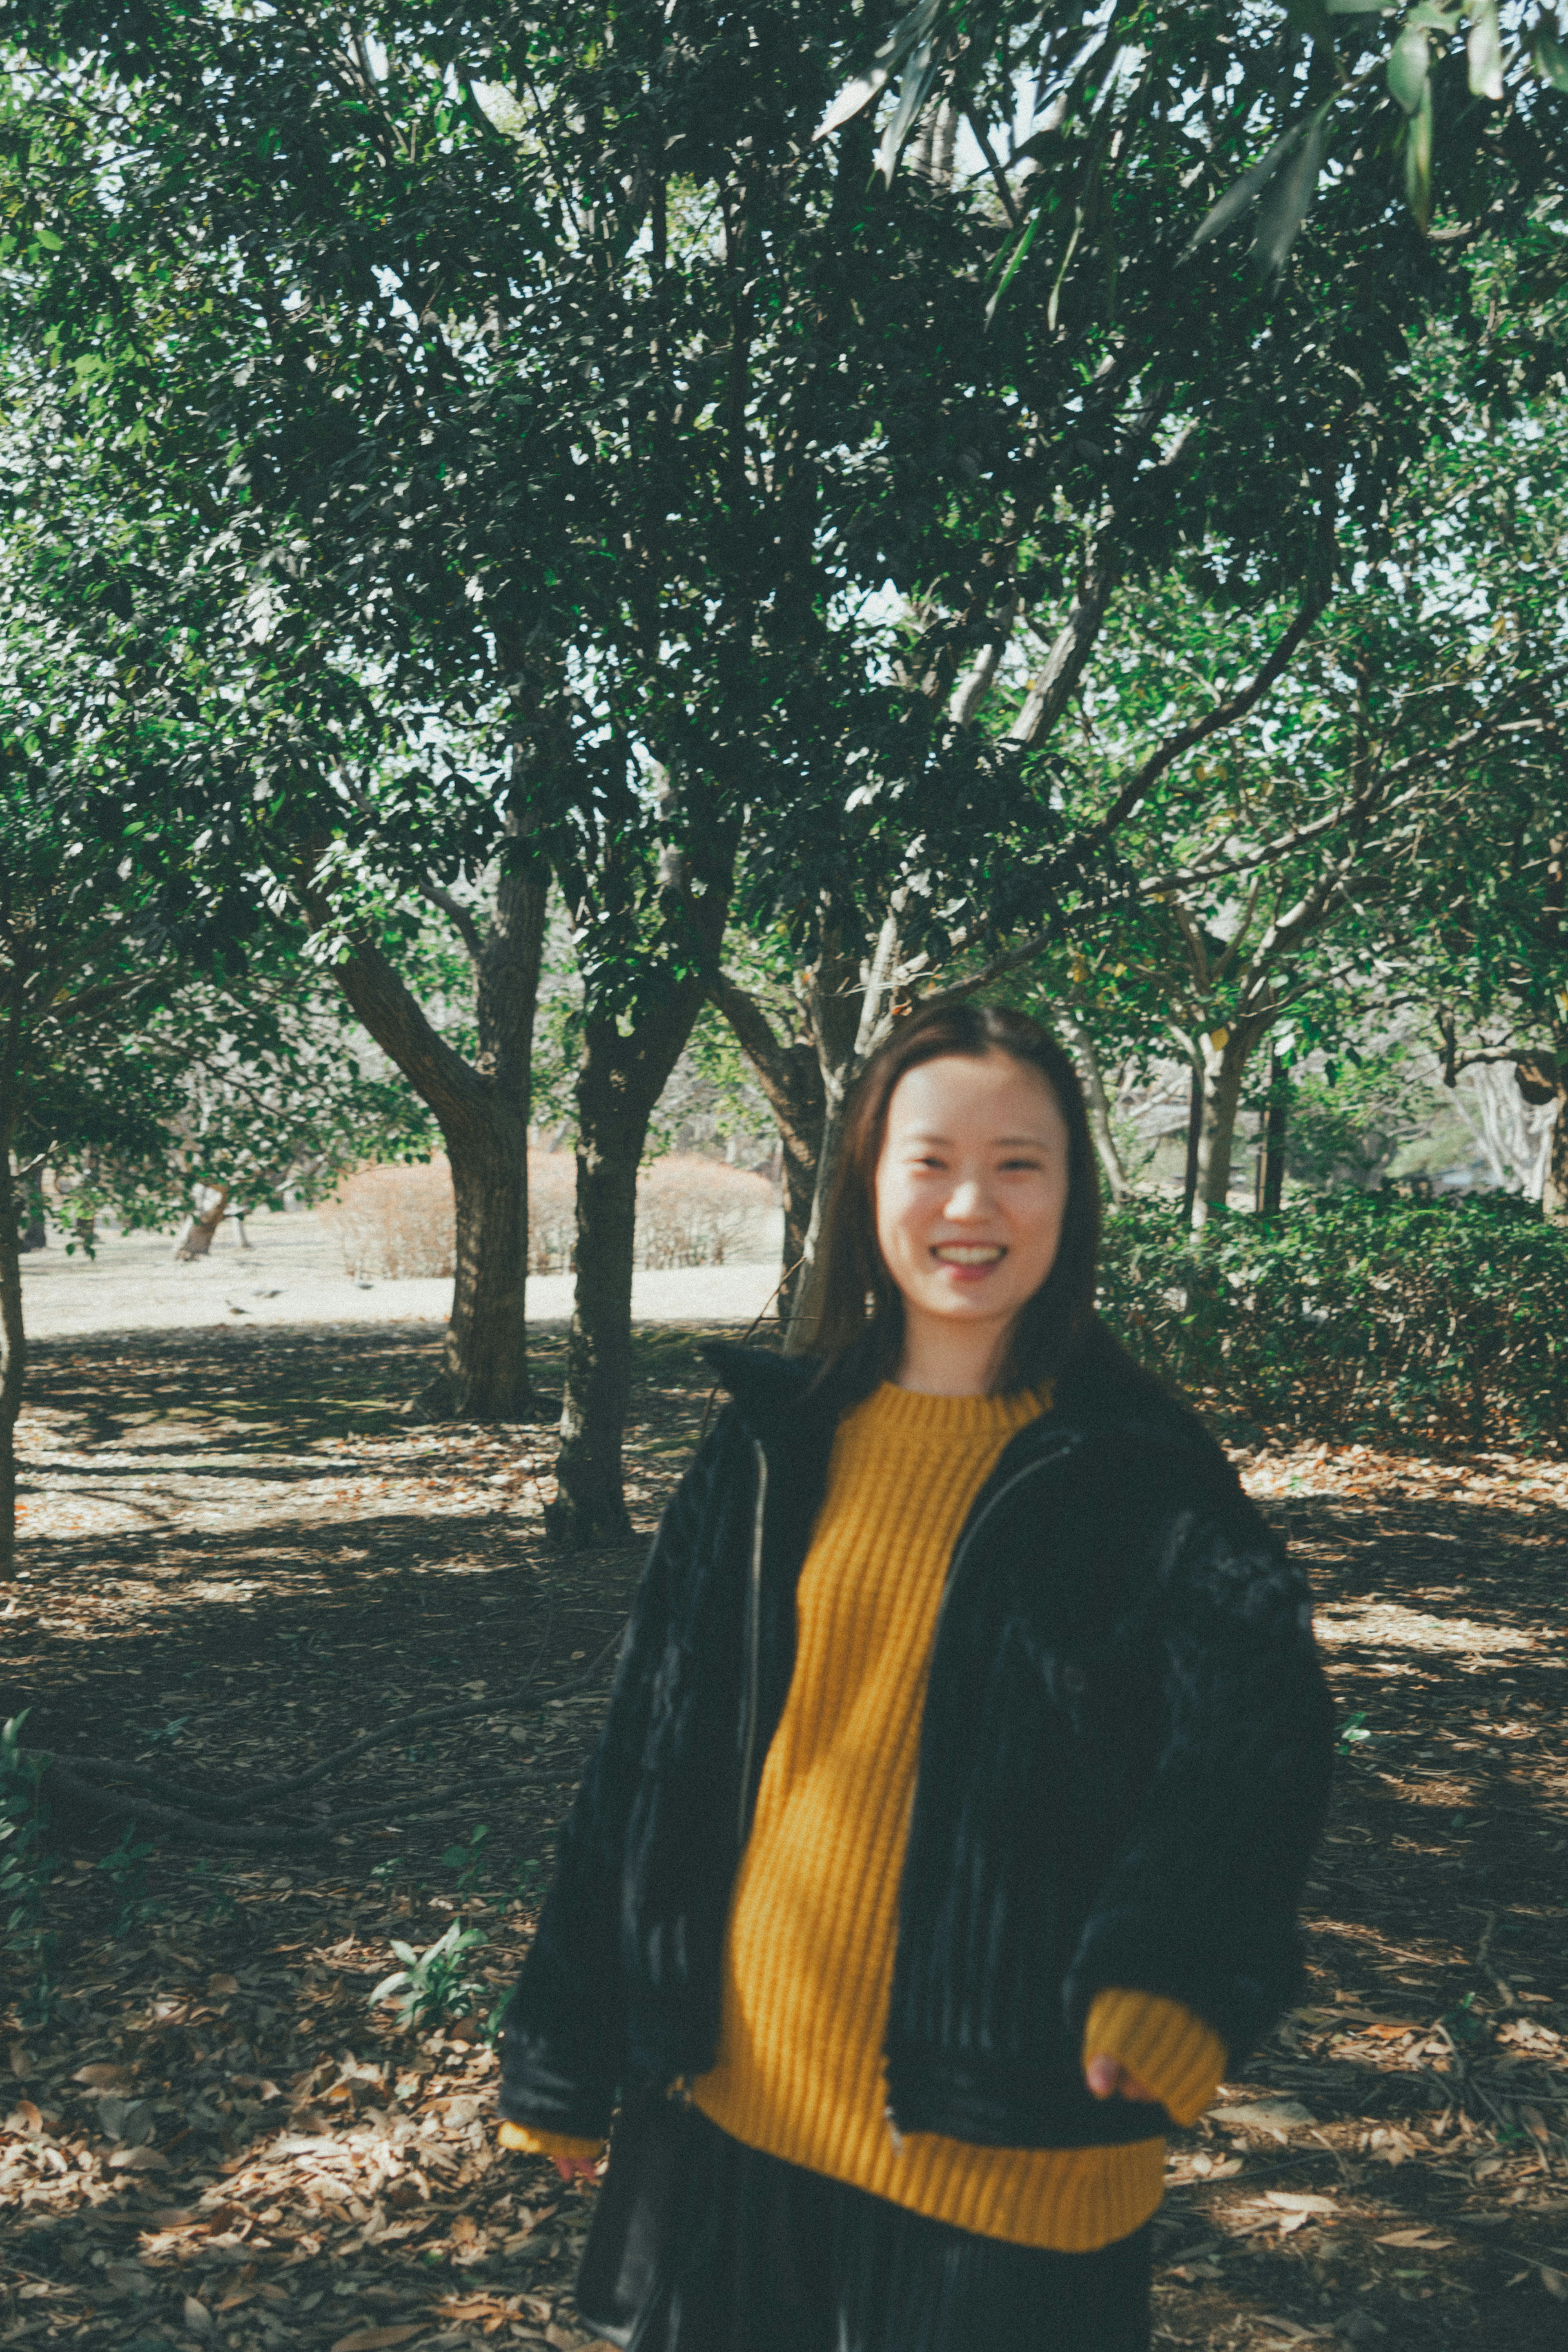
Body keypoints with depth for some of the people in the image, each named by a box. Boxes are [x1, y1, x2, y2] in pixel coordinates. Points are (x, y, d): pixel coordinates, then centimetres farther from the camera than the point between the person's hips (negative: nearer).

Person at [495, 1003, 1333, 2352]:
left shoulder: (1145, 1475, -7)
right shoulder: (773, 1447, 2)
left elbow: (1255, 1732, -19)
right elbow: (650, 1758, 5)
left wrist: (1172, 1980, -38)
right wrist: (566, 2059, 7)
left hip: (1003, 2130, -3)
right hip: (735, 2095, 3)